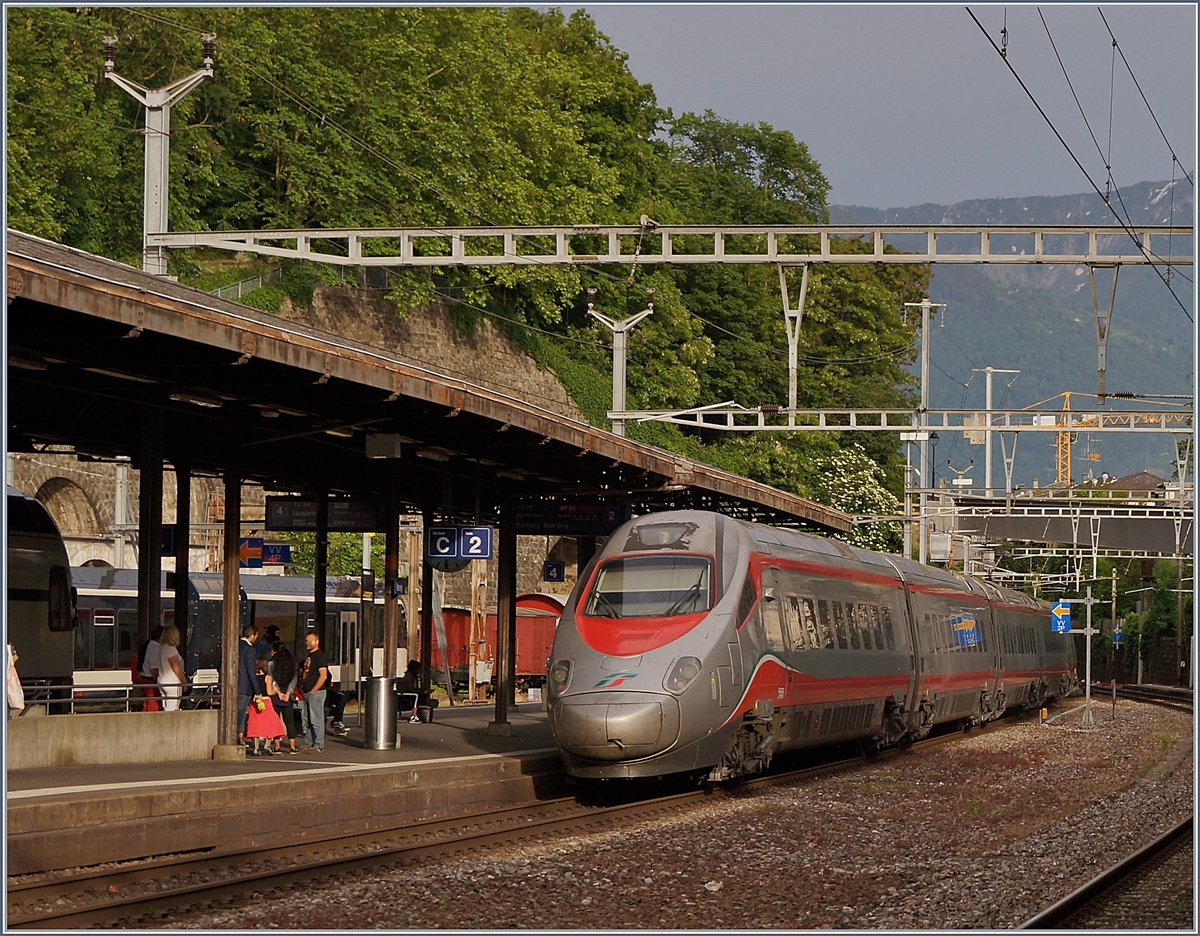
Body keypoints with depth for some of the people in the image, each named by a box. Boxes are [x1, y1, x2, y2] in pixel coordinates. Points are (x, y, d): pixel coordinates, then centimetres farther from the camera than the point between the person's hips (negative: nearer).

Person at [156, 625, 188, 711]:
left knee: (166, 710, 10)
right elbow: (177, 669, -16)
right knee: (173, 711, -9)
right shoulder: (171, 649, -16)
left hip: (163, 682, 9)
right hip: (172, 684, -9)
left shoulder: (162, 648, 11)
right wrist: (185, 682, -4)